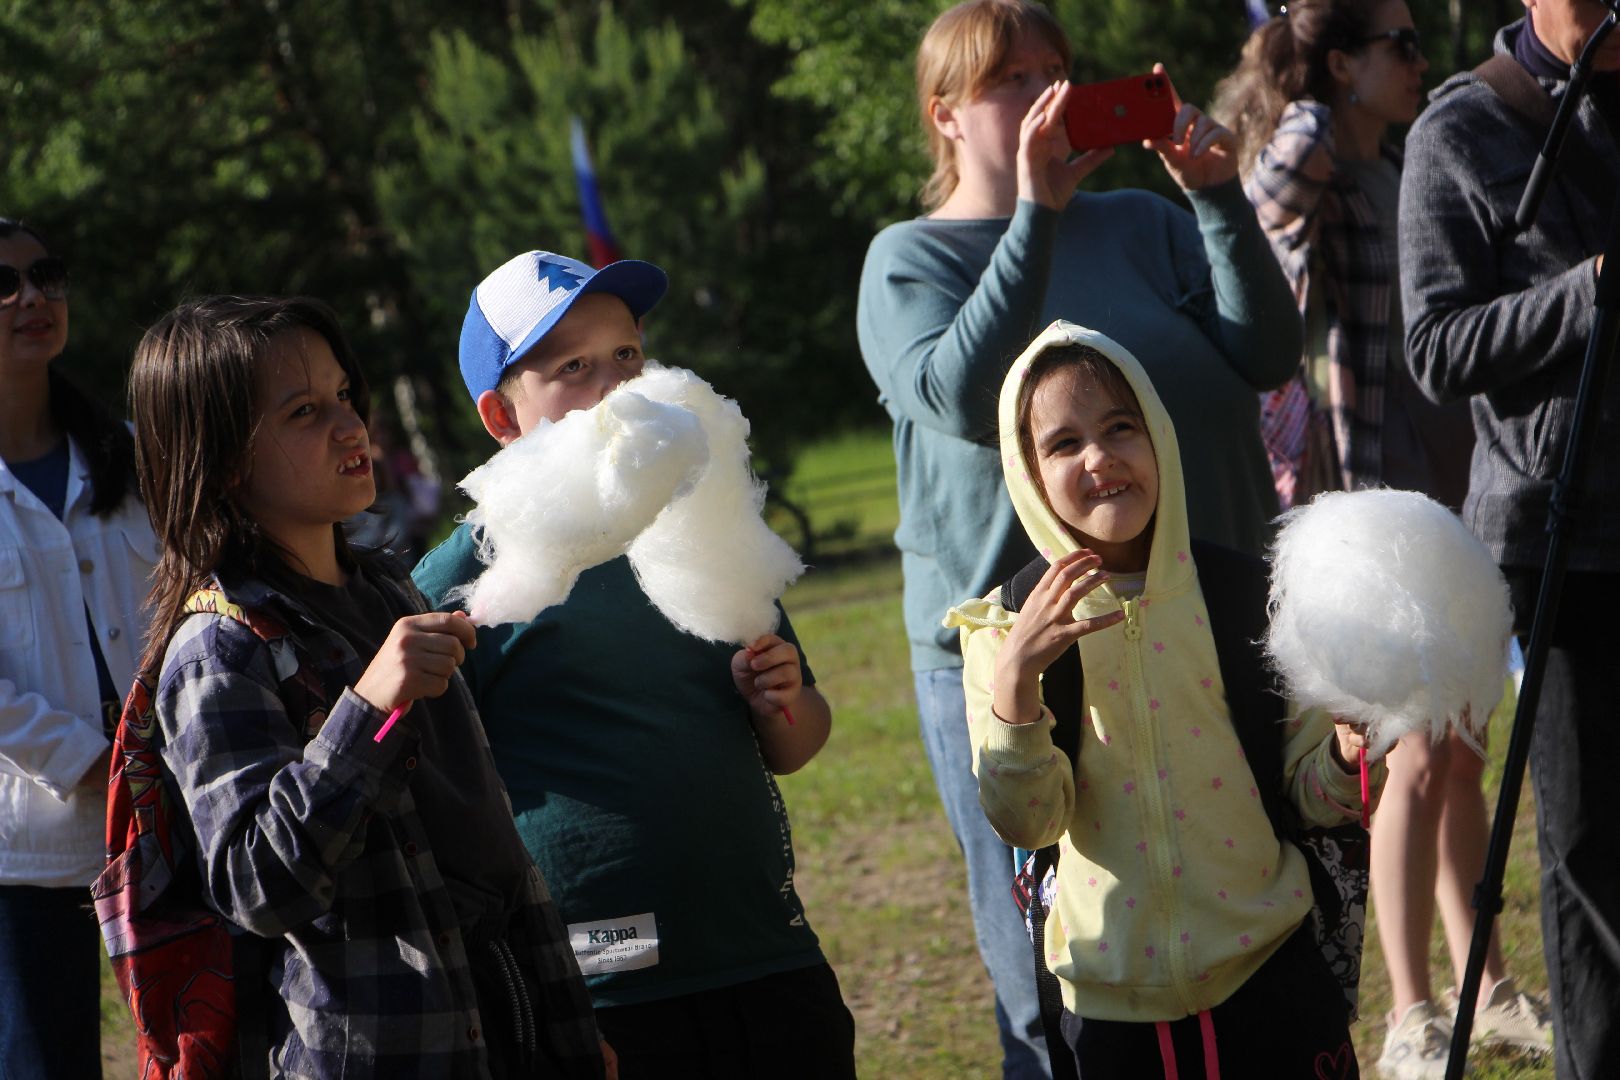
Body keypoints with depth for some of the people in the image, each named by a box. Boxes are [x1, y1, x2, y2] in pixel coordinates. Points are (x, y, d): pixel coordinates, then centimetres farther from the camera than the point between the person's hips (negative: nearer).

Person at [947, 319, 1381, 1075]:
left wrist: (1347, 757, -18)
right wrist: (1014, 682, -26)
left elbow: (1305, 788, 3)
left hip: (1268, 971, 0)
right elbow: (1025, 823, -12)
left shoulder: (1244, 594, -1)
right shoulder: (1007, 629, -3)